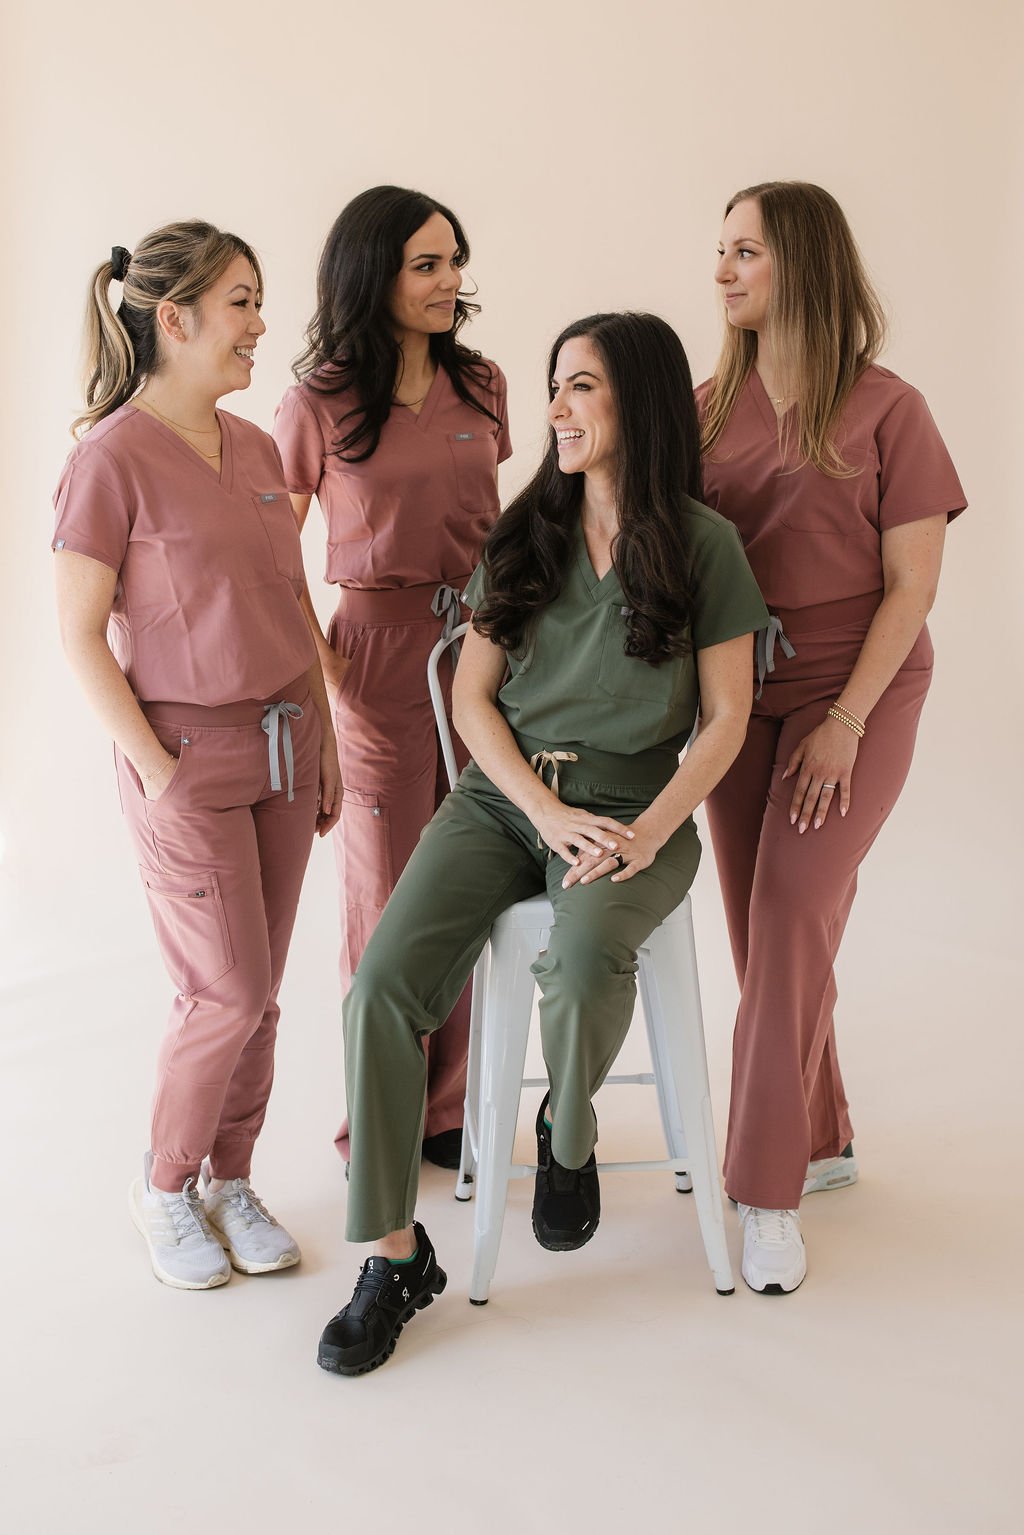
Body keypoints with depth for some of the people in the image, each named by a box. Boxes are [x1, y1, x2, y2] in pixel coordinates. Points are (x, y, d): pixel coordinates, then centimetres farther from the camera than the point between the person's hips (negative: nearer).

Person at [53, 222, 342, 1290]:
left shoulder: (255, 449, 8)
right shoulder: (112, 457, -12)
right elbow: (80, 636, -11)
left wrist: (323, 743, 12)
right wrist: (158, 771, -14)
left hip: (281, 748, 6)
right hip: (189, 757, -6)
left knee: (257, 992, 11)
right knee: (228, 993, -2)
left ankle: (230, 1181, 27)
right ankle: (164, 1189, 21)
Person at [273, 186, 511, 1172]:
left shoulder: (479, 386, 8)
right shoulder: (317, 406, -4)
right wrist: (321, 665, -5)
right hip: (379, 654, -4)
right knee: (388, 895, 5)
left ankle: (448, 1109, 24)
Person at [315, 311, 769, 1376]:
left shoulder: (704, 544, 1)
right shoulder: (521, 536, 10)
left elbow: (725, 718, 0)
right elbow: (472, 698, 7)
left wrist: (647, 833, -14)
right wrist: (549, 812, -9)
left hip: (636, 807, -3)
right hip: (502, 798, 3)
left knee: (584, 958, -36)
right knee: (382, 983, -21)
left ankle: (567, 1133, -1)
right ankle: (394, 1257, -6)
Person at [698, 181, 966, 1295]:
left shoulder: (886, 411, -7)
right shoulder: (708, 406, 6)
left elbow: (911, 586, -8)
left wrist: (844, 722, -14)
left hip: (854, 695, -4)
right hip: (739, 696, 5)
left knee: (790, 923, -12)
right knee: (763, 931, 8)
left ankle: (768, 1191, -2)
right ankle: (821, 1139, 27)